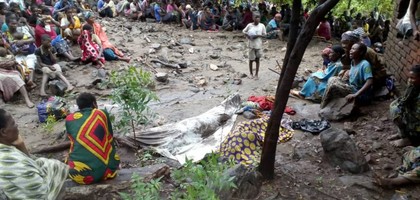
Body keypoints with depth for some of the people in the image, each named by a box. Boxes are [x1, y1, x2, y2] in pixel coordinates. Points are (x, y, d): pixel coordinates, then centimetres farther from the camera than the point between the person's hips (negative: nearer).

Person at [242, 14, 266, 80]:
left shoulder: (262, 26, 0)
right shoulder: (249, 25, -2)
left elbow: (264, 34, 2)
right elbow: (243, 31, 6)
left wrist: (258, 35, -16)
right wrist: (247, 35, -14)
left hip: (259, 45, 1)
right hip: (251, 45, -1)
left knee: (257, 59, 6)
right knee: (251, 59, 6)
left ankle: (256, 74, 15)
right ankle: (251, 73, 24)